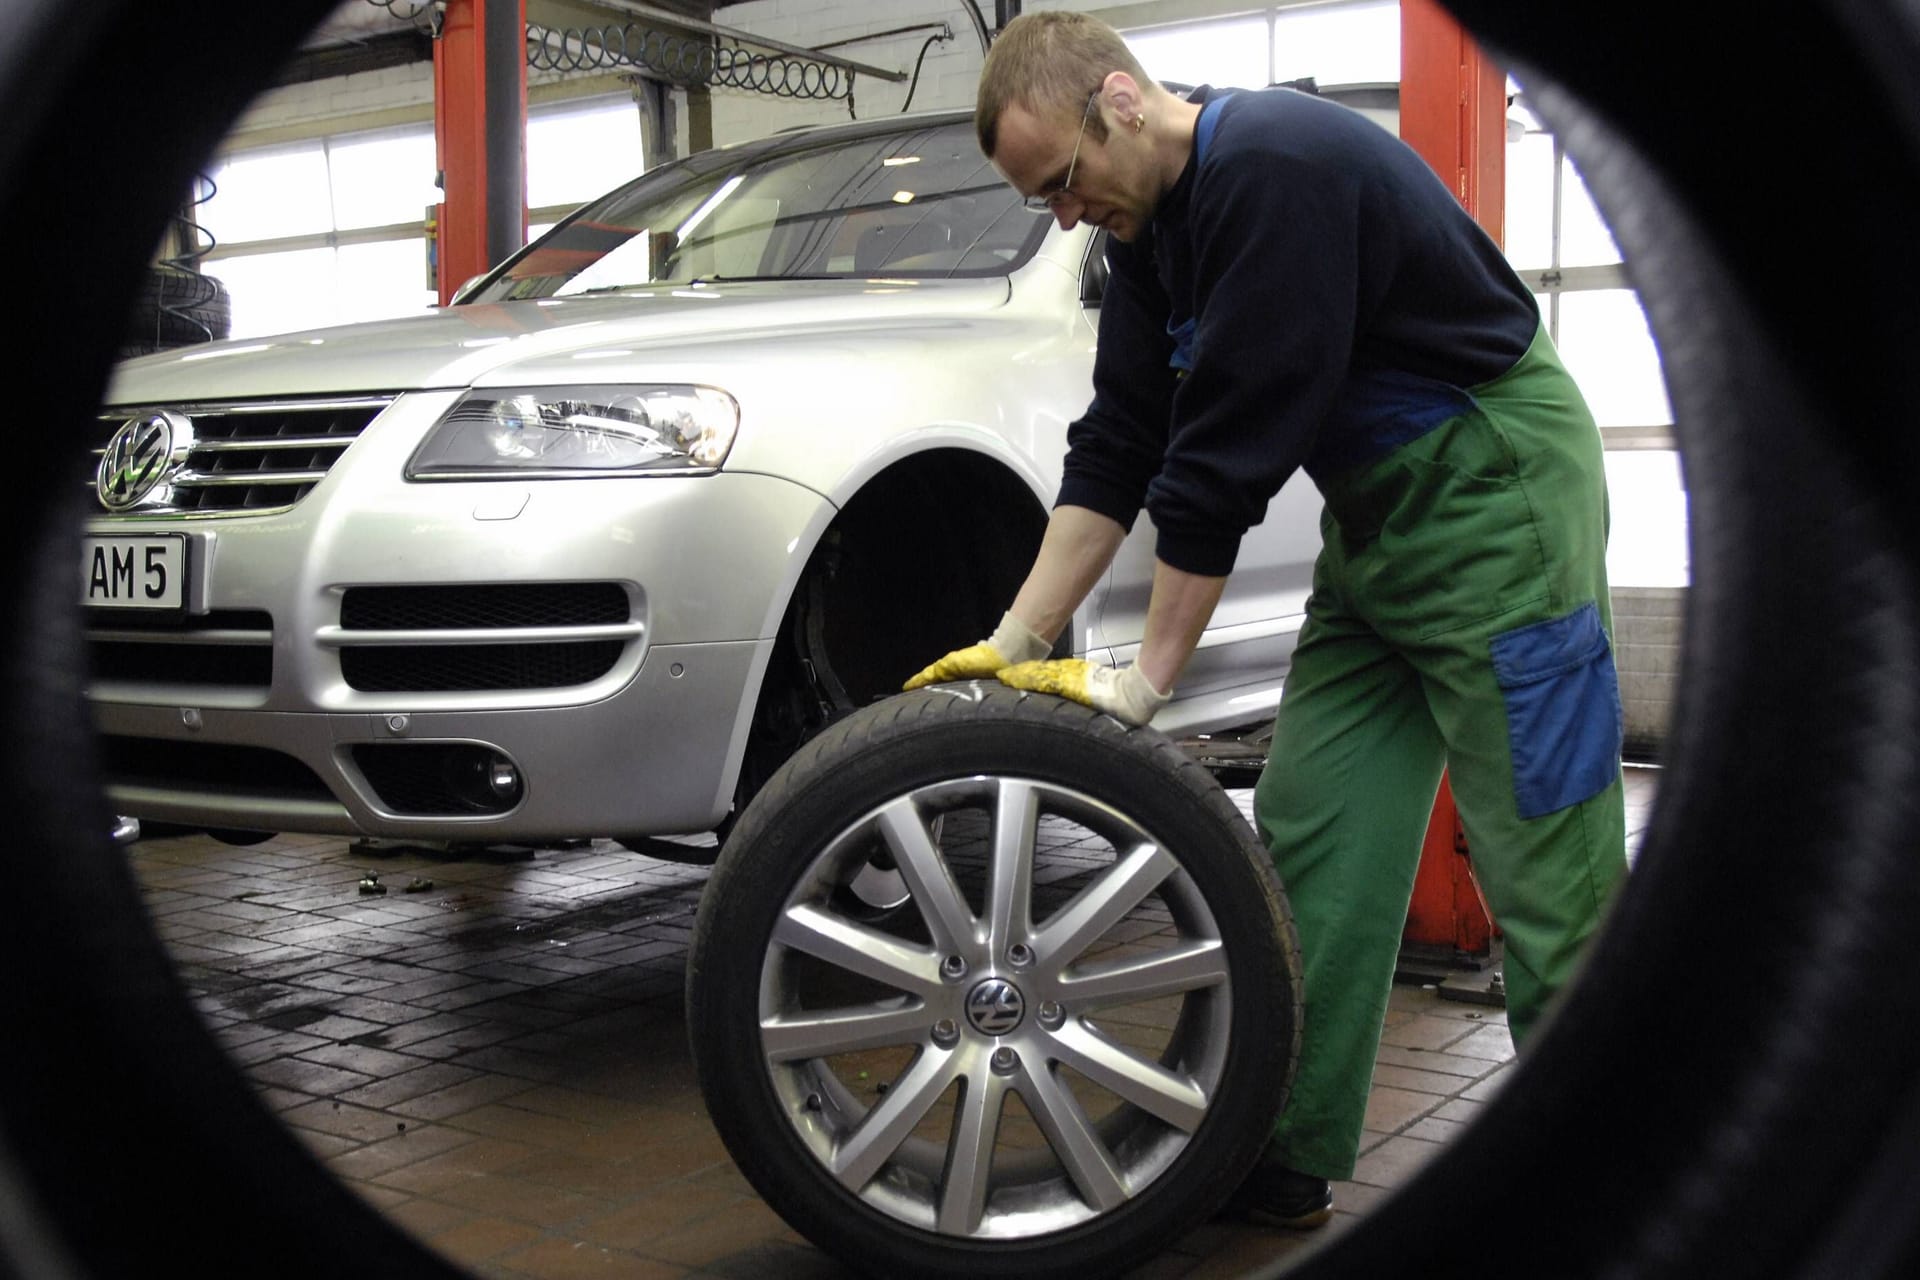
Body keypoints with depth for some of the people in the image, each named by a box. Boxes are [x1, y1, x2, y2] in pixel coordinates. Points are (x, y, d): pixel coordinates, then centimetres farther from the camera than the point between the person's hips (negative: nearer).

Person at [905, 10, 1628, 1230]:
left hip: (1495, 489, -9)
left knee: (1547, 866, -5)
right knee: (1312, 839, 6)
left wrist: (1148, 680, -18)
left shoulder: (1274, 169, -24)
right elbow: (1118, 445, 6)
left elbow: (1229, 454, -25)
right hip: (1376, 515, 9)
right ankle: (1285, 1162, 14)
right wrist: (1018, 642, 2)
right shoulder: (1155, 222, 6)